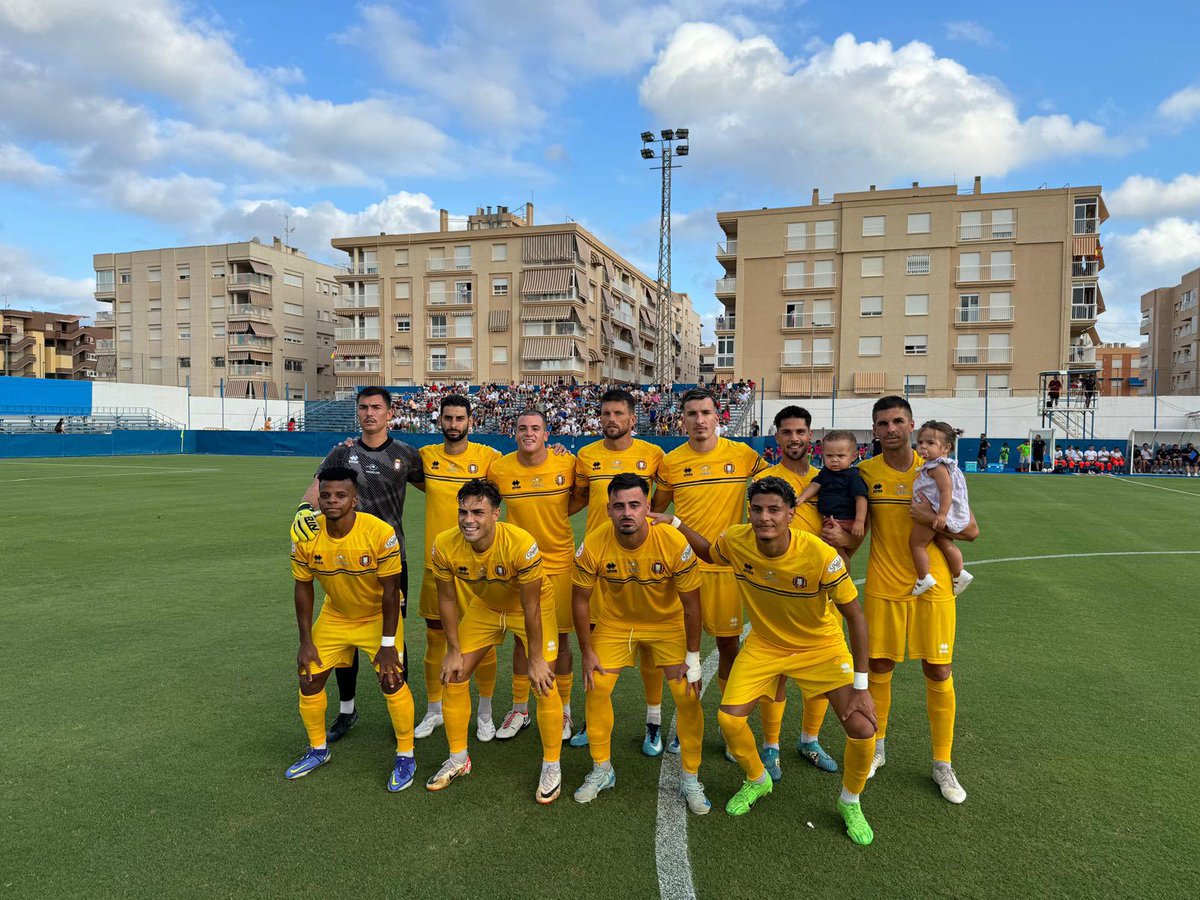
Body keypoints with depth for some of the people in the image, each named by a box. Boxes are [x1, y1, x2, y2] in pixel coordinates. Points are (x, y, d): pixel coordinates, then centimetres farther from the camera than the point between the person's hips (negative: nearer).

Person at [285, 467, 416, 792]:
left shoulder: (380, 533, -30)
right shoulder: (306, 537, -19)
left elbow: (390, 591, -22)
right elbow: (303, 588, -6)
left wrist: (387, 643, -20)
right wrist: (306, 641, -6)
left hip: (377, 616, -4)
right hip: (334, 617, 4)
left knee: (392, 680, -14)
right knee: (310, 679, 5)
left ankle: (405, 756, 8)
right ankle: (318, 749, 31)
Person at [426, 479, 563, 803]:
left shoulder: (521, 544, -37)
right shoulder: (445, 545, -26)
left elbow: (531, 608, -26)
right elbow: (447, 598, -9)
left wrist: (535, 660, -19)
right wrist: (453, 650, -5)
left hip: (531, 607, -4)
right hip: (484, 607, 4)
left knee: (543, 683, -12)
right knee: (452, 676, 1)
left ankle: (552, 766, 9)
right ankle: (458, 759, 22)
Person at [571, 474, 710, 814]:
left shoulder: (674, 543, -30)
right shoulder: (593, 545, -26)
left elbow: (690, 603, -17)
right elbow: (581, 599, -10)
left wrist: (693, 657, -12)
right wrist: (587, 652, -6)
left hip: (668, 624, -1)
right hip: (615, 622, 1)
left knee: (688, 697, -7)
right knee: (596, 690, -3)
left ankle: (690, 780, 15)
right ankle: (601, 771, 22)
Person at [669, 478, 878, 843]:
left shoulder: (821, 556, -31)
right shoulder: (735, 542, -21)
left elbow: (855, 618, -20)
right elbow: (708, 552, 5)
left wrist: (861, 686, -19)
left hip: (821, 648, -2)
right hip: (764, 645, 3)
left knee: (862, 729, -14)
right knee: (729, 718, -10)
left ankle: (850, 803, 20)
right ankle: (757, 781, 24)